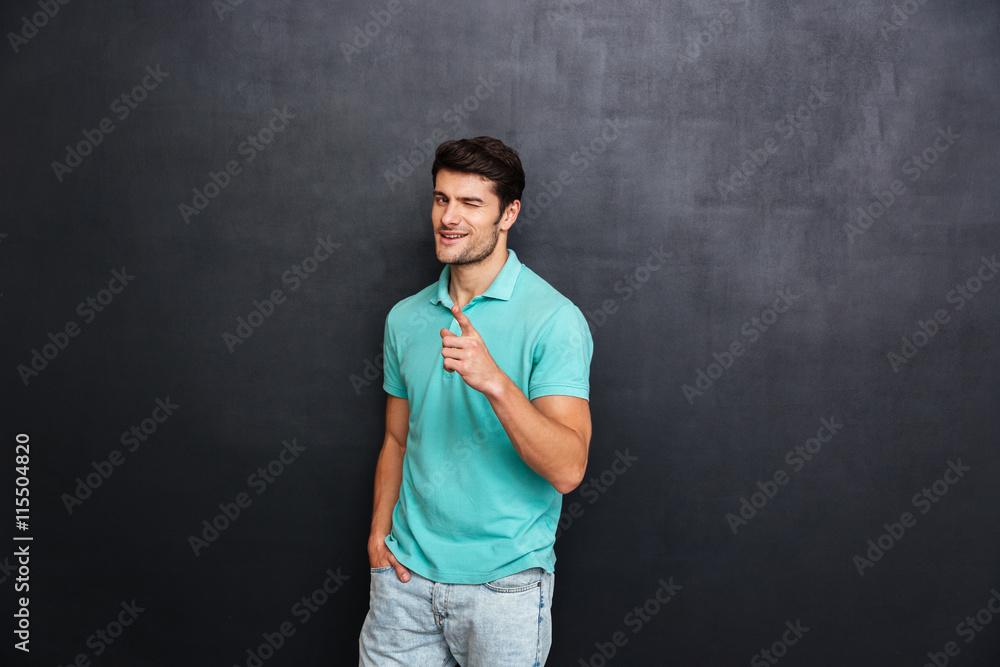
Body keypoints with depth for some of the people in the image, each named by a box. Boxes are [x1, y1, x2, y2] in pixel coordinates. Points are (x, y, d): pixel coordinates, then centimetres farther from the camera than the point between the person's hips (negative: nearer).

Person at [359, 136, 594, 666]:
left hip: (504, 582, -4)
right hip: (407, 570, 4)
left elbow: (567, 469, -21)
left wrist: (495, 382, -32)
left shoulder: (554, 319, -13)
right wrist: (380, 529, 2)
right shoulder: (405, 318, 6)